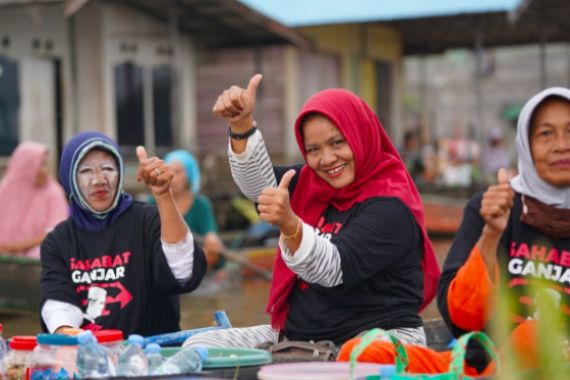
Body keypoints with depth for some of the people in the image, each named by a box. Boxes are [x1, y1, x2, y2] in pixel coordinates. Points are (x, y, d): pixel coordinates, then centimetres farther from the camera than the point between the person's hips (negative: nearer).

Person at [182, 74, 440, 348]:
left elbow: (333, 269, -25)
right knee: (199, 346, -6)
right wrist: (241, 124, -17)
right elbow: (258, 183, -3)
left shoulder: (391, 206, -13)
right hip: (296, 335, 8)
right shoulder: (311, 183, 12)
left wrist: (290, 224, -42)